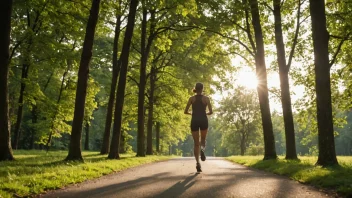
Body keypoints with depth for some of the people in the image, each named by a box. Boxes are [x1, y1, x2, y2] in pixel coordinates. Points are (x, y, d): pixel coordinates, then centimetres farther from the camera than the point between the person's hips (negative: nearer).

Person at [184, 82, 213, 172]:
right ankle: (202, 149, -17)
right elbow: (211, 112, -3)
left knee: (196, 144, 8)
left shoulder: (191, 98, 4)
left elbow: (185, 111, 3)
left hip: (194, 121, 1)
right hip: (203, 121, -1)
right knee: (203, 140, 20)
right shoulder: (206, 98, 1)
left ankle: (198, 163, -7)